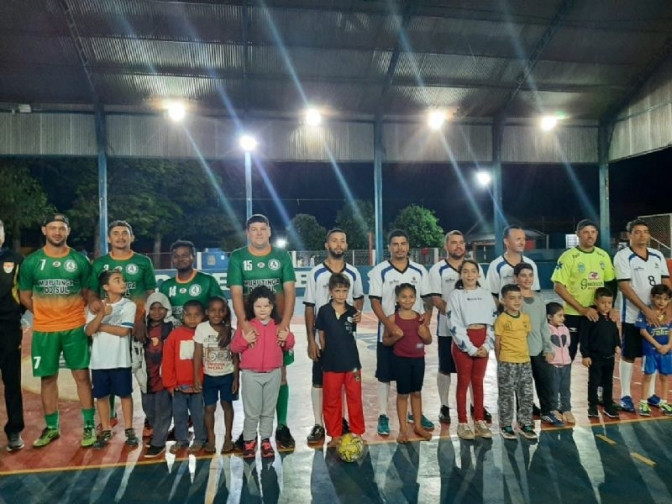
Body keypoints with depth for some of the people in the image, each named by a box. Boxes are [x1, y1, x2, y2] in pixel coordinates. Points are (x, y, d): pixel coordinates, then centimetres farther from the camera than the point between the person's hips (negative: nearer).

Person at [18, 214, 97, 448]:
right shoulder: (31, 261, 2)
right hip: (44, 330, 1)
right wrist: (44, 314, -1)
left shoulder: (80, 260, 2)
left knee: (82, 375, 1)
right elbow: (25, 296, 10)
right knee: (48, 378, 10)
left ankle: (89, 426, 10)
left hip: (75, 327, -1)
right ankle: (51, 427, 24)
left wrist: (93, 303, -10)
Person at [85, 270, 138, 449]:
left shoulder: (129, 305, -4)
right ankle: (105, 431, 26)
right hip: (99, 360, 2)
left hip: (120, 360, -2)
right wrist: (102, 314, -23)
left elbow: (124, 330, -14)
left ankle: (129, 429, 19)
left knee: (125, 394, 6)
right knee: (101, 395, 11)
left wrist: (100, 326, -7)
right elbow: (89, 331, -8)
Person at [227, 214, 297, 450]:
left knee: (280, 375, 6)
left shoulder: (282, 256, 3)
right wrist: (243, 322, -20)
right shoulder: (237, 258, 2)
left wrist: (285, 321, -14)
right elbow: (236, 293, -6)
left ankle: (282, 426, 17)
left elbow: (290, 291, -1)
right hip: (249, 326, 0)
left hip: (278, 325, 1)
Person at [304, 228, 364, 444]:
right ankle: (318, 425, 17)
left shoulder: (353, 273, 2)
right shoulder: (316, 273, -6)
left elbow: (359, 297, 18)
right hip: (322, 339, -2)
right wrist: (310, 339, -10)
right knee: (319, 382, 6)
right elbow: (309, 307, -5)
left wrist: (358, 311, -6)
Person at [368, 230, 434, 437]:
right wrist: (390, 325, -21)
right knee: (385, 375, 5)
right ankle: (383, 416, 17)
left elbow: (427, 297, 9)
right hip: (388, 332, -3)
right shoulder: (379, 271, -6)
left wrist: (428, 313, -12)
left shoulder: (419, 270, 4)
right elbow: (375, 302, -10)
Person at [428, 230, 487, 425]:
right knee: (445, 369, 7)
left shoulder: (475, 267, 6)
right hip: (447, 328, -3)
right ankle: (444, 407, 20)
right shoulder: (437, 269, -4)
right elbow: (436, 299, -9)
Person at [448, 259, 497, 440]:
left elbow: (493, 321, 5)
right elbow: (455, 326, -11)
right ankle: (462, 423, 13)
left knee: (478, 382, 12)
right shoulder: (456, 295, -5)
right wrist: (471, 348, -14)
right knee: (463, 382, 4)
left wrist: (487, 345, -5)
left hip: (482, 343, 3)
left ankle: (479, 421, 22)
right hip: (463, 343, -3)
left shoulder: (486, 294, 6)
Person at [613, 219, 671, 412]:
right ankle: (625, 395, 11)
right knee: (628, 355, 2)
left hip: (656, 314, 5)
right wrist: (646, 310, -19)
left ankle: (651, 393, 25)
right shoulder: (623, 256, -10)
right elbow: (624, 287, -15)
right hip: (632, 316, -5)